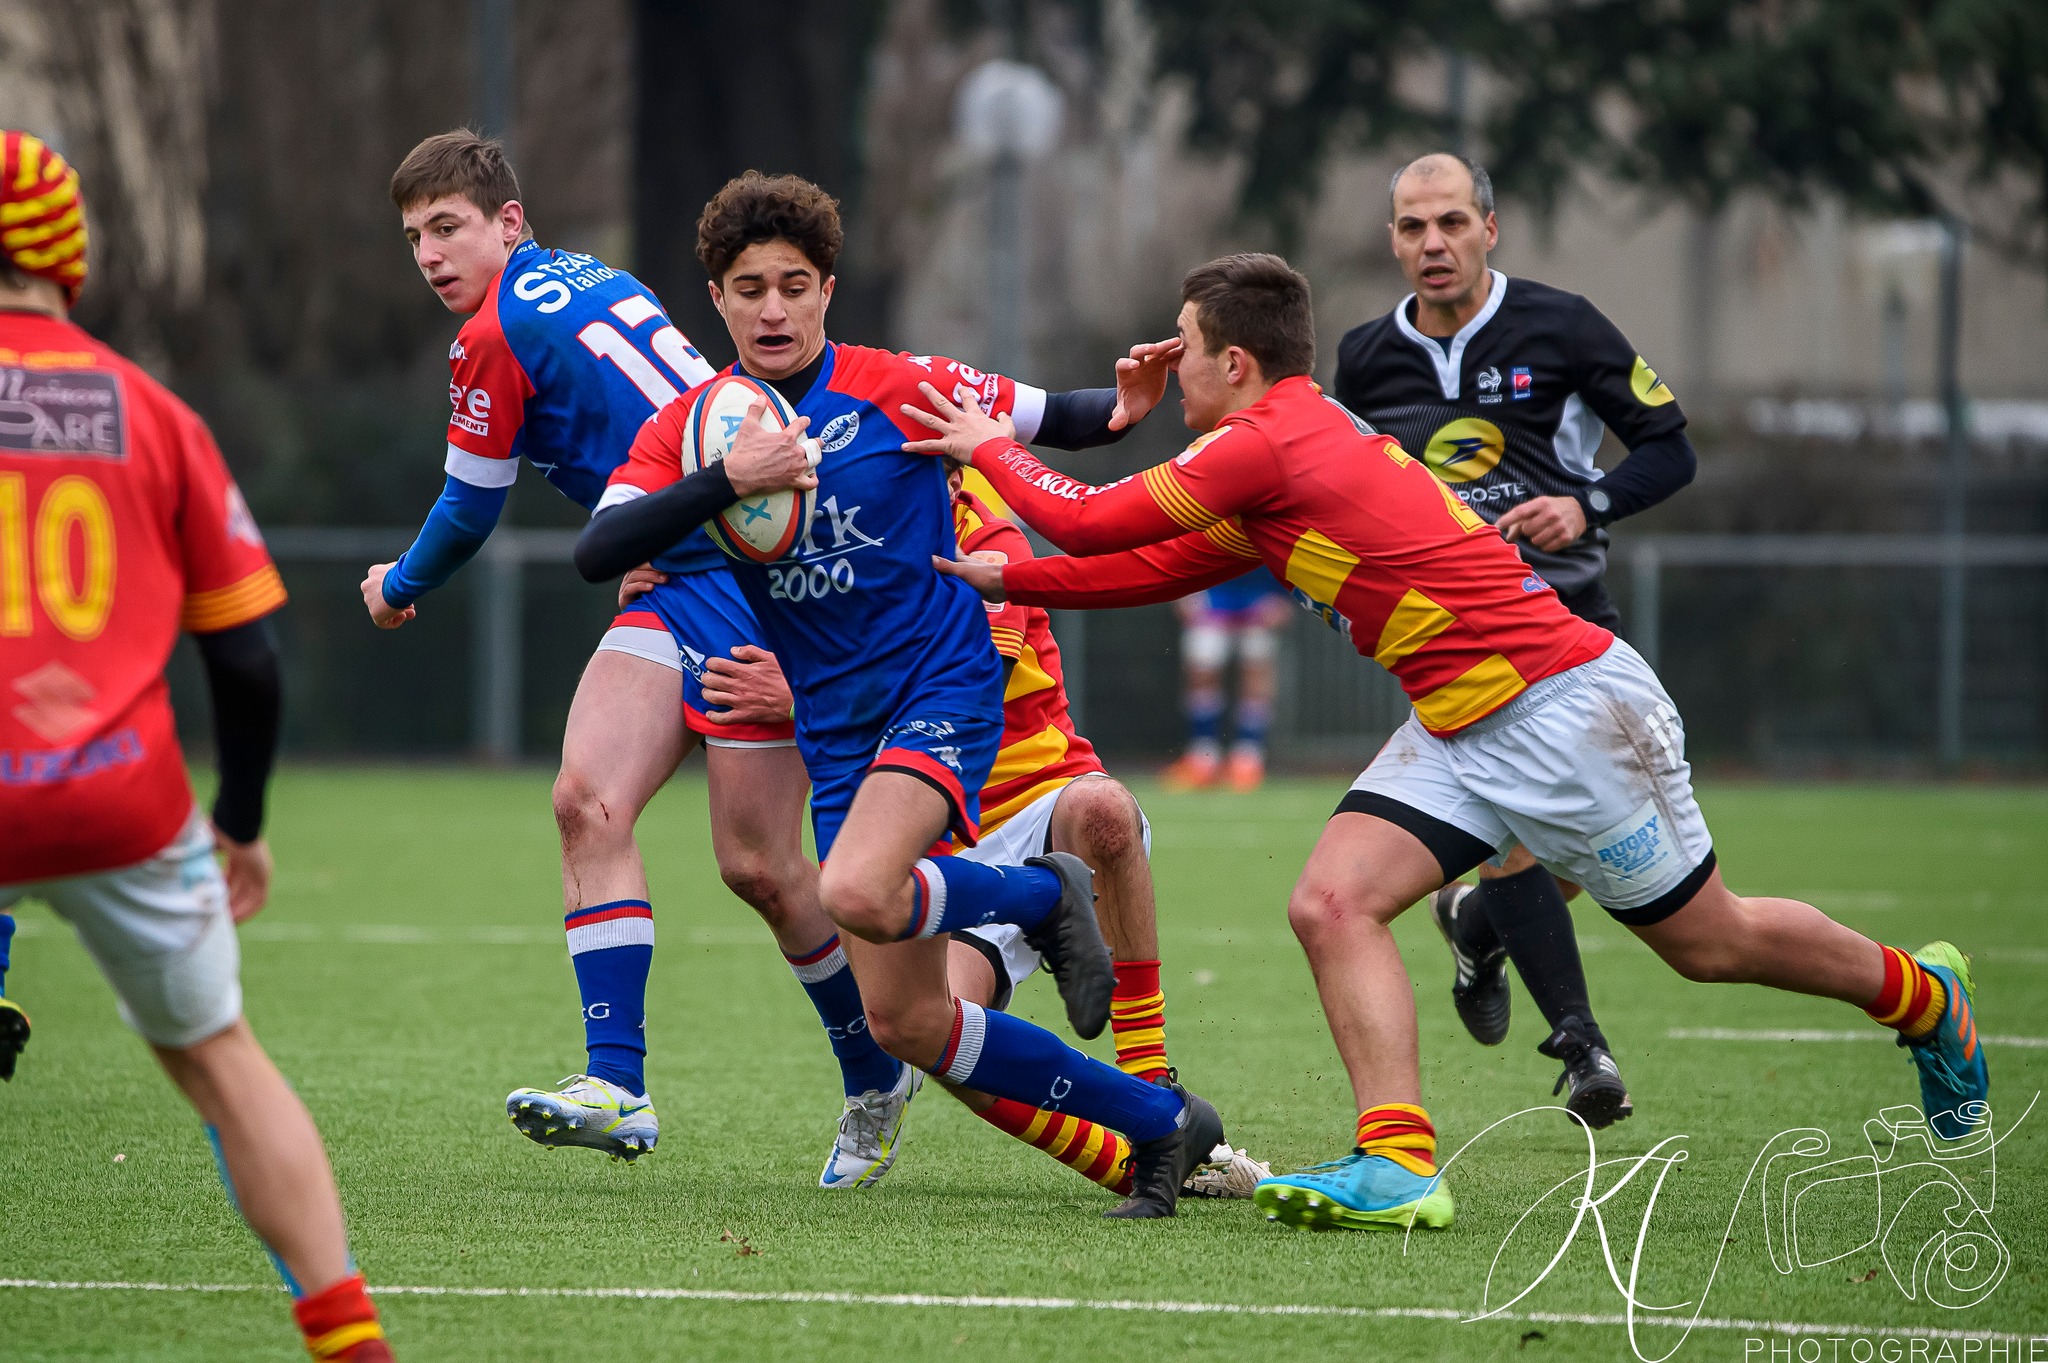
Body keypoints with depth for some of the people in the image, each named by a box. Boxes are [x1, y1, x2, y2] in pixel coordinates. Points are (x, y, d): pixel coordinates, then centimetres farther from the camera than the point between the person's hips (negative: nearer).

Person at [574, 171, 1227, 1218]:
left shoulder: (898, 388, -5)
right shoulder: (688, 432, 2)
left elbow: (1045, 419, 7)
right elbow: (596, 554, -13)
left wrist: (1119, 411, -15)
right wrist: (729, 482, -26)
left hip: (942, 692, -5)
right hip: (834, 732, 5)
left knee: (856, 895, -33)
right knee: (904, 1024, 0)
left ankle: (1043, 893, -2)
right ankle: (1161, 1122, 14)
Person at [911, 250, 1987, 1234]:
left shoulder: (1268, 445, -19)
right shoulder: (1296, 447, 11)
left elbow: (1089, 522, -16)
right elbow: (1159, 567, 20)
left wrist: (991, 448, 0)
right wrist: (1006, 579, 17)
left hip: (1566, 706, -9)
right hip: (1464, 731, 9)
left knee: (1713, 941, 7)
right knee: (1332, 902, -9)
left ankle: (1926, 998, 31)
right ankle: (1398, 1165, -15)